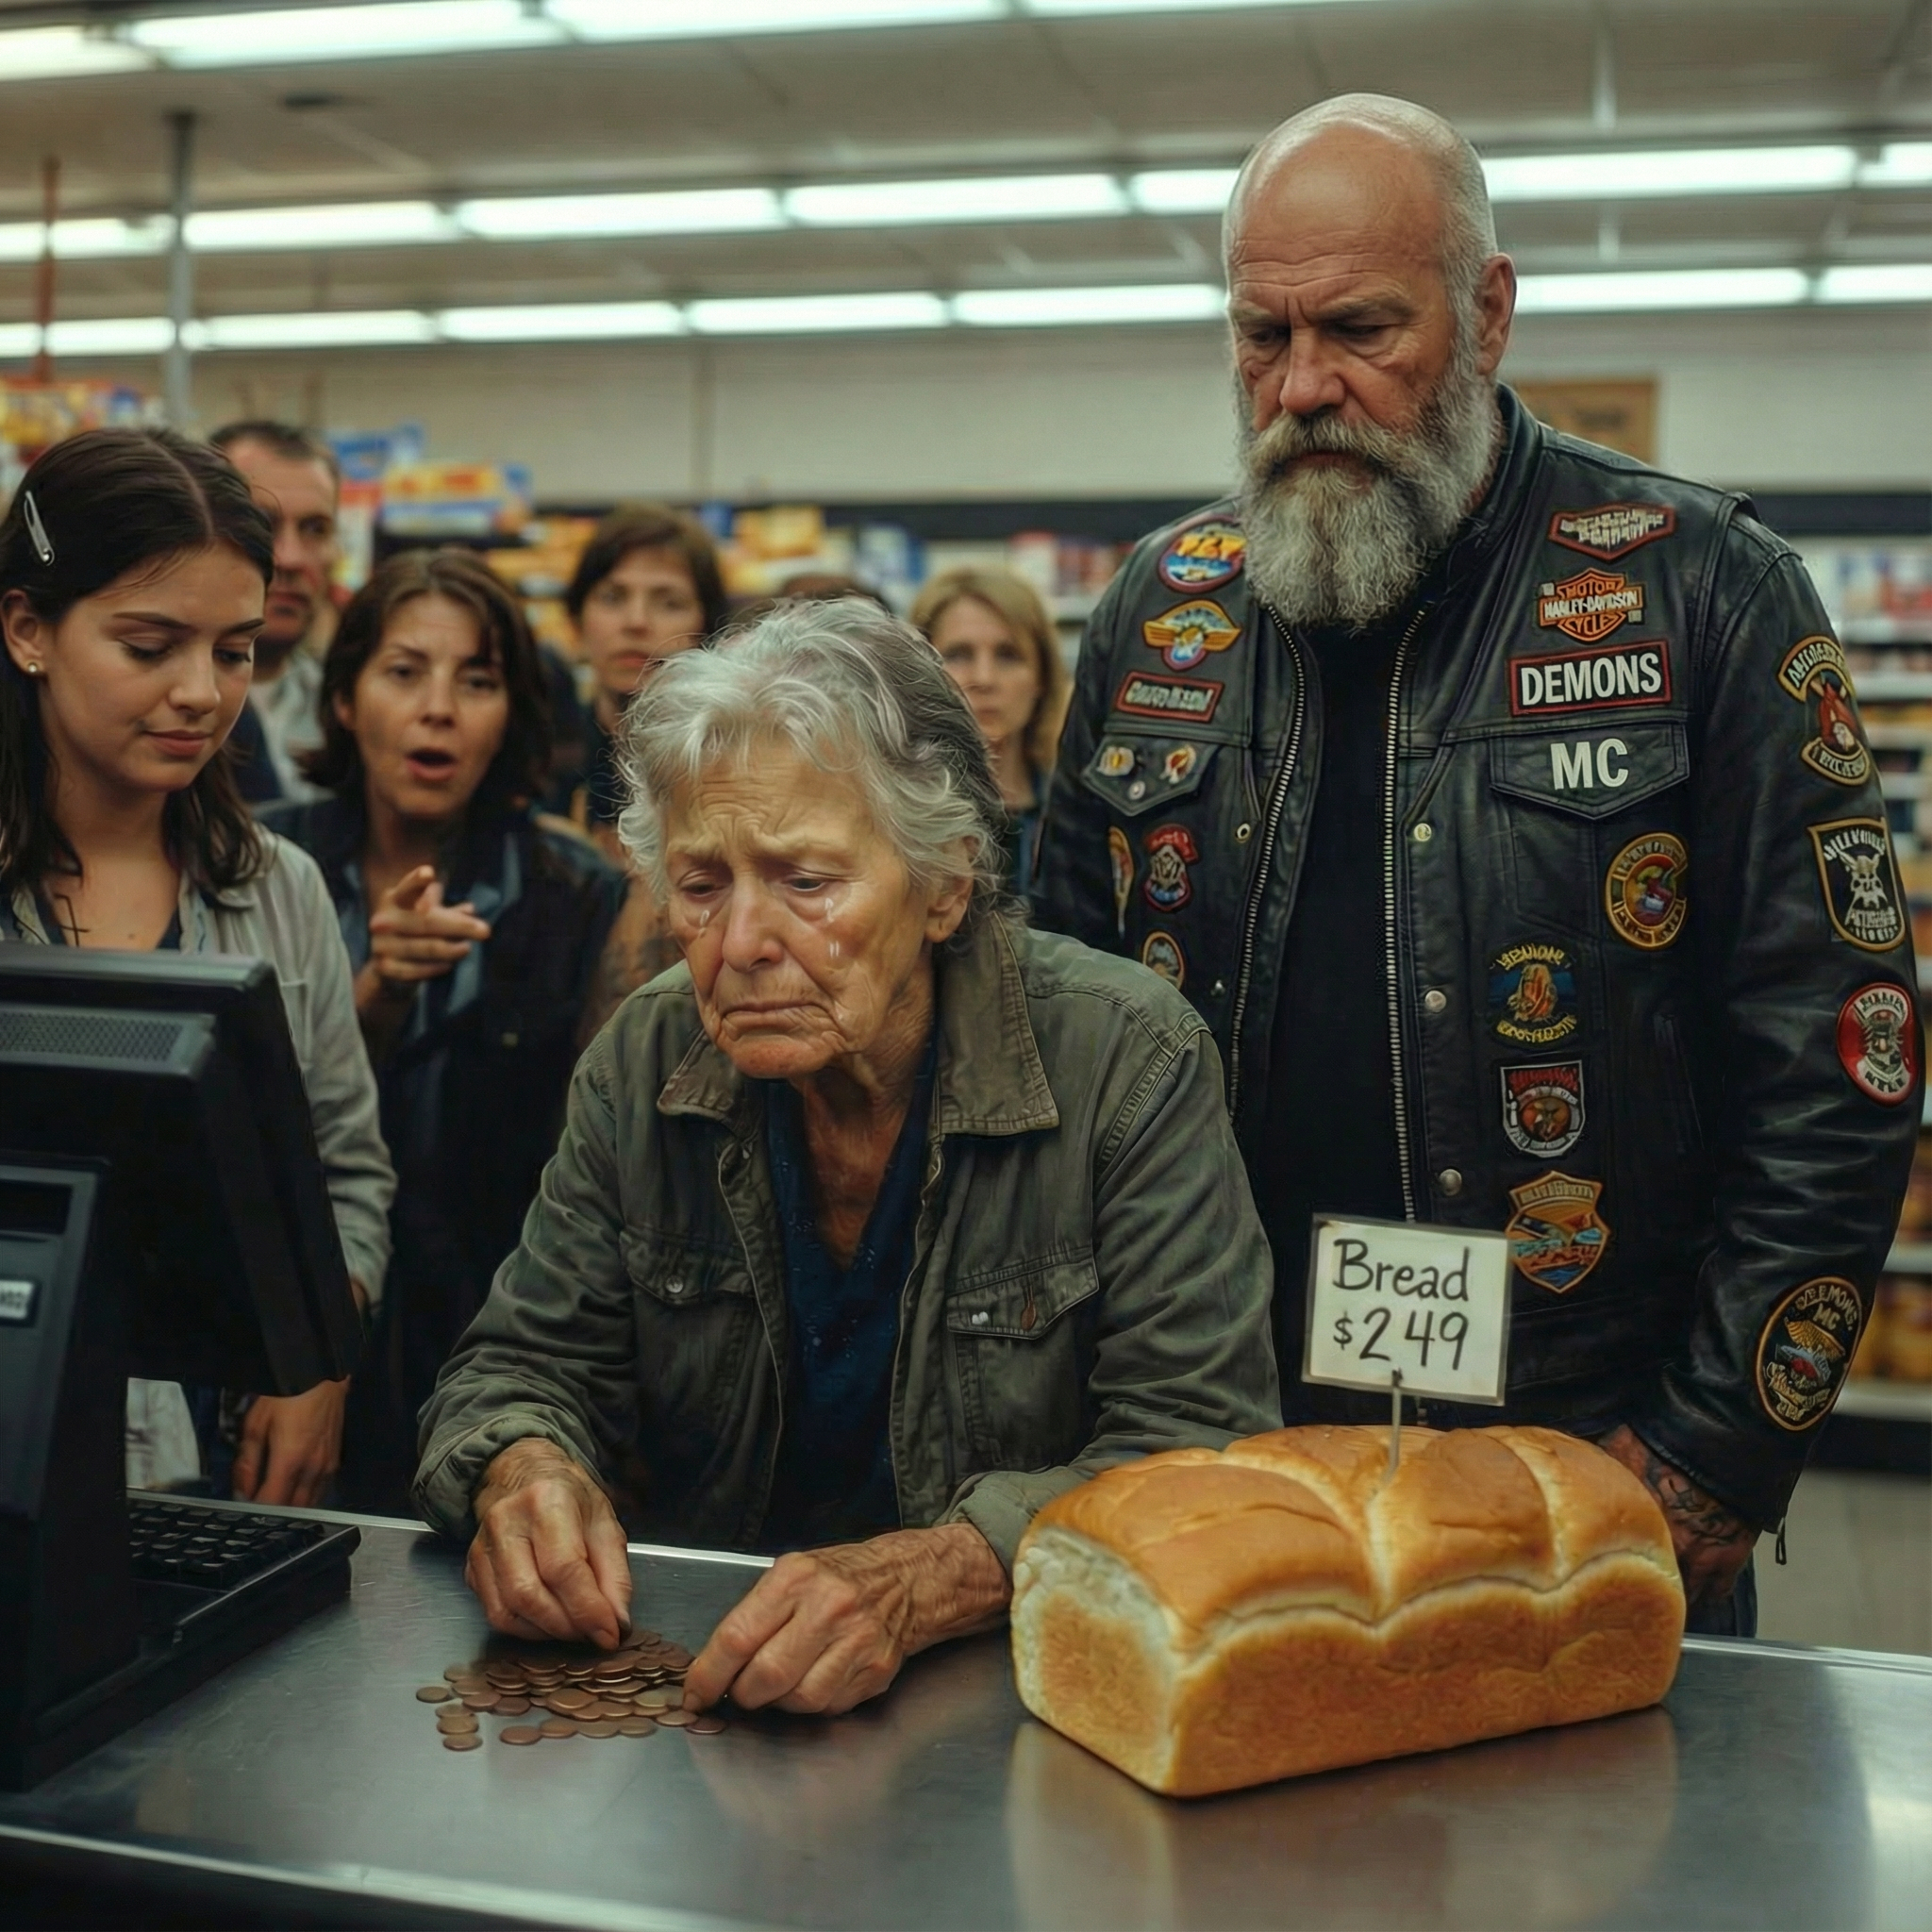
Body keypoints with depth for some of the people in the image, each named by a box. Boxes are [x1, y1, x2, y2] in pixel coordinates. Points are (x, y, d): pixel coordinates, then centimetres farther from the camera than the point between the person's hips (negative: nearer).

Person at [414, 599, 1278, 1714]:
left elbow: (1202, 1451, -17)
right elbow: (527, 1368, 6)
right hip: (690, 1679, 4)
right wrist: (521, 1472, -18)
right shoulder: (642, 1066, -1)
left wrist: (932, 1579, -33)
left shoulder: (1129, 1066, -13)